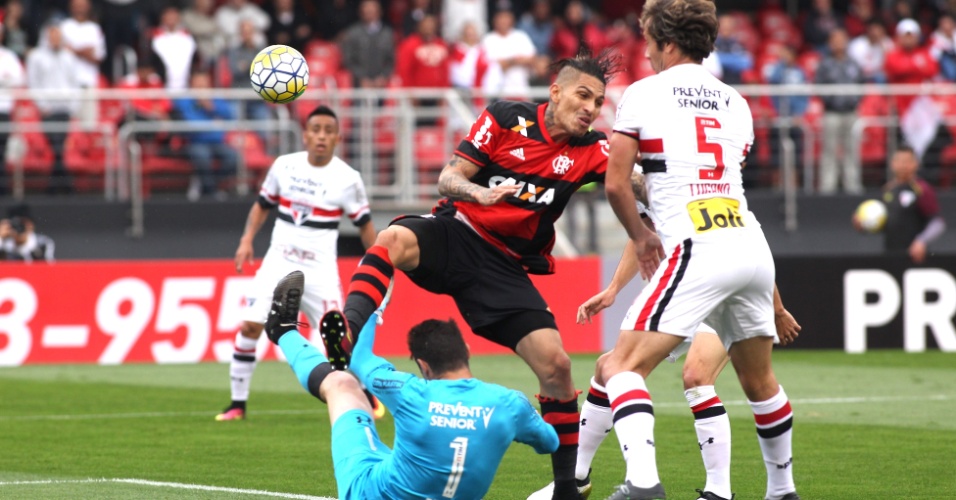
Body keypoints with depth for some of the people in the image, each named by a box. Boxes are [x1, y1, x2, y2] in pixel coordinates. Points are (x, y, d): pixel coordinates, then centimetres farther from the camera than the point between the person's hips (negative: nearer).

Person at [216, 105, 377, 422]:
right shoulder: (284, 166, 1)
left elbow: (365, 225, 3)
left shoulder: (347, 179, -6)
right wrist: (247, 239, 3)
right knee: (249, 326, -9)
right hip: (279, 262, 2)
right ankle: (238, 404, 2)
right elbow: (262, 205, 15)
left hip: (319, 268, -2)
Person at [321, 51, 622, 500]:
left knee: (555, 365, -8)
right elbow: (448, 178, -5)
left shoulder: (590, 151, 2)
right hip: (455, 233, -2)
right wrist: (480, 193, -26)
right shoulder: (507, 119, -3)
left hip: (507, 268, 2)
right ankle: (348, 332, -52)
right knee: (394, 238, -35)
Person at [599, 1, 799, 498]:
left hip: (698, 251, -6)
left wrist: (641, 237, 18)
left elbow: (615, 184, 1)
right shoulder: (735, 102, 20)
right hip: (753, 246, 6)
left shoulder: (643, 93, 3)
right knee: (758, 379, 23)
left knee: (622, 365, -7)